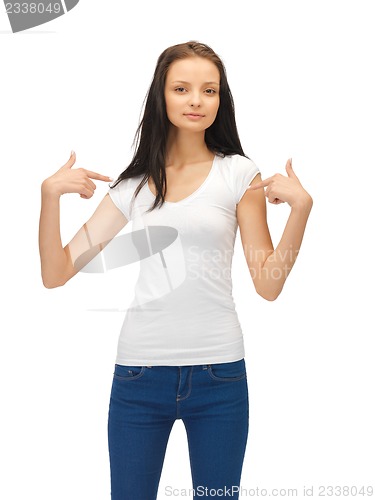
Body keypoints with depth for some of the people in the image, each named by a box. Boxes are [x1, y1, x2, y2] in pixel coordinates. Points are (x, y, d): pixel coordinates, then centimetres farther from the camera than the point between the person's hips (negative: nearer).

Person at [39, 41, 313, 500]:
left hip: (217, 372, -1)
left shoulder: (238, 173, 2)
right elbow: (56, 273, 4)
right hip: (139, 371, 2)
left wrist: (300, 207, -13)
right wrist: (51, 194, -8)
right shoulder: (133, 184, 7)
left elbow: (268, 284, -2)